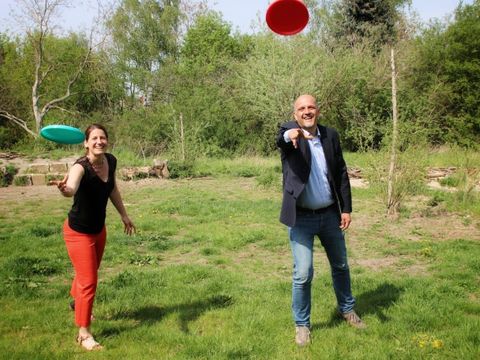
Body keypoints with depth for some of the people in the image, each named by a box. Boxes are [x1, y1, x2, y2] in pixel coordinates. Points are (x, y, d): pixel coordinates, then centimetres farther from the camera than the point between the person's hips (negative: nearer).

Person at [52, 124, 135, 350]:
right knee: (88, 281, -4)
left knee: (90, 272, 28)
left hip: (99, 229, 7)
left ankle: (76, 301, 59)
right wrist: (64, 189, -76)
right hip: (78, 232, -7)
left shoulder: (111, 161, -9)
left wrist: (124, 215, 17)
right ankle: (83, 333, 14)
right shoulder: (81, 167, -30)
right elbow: (72, 189, -53)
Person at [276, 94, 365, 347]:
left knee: (340, 266, 19)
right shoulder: (289, 132, -9)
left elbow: (341, 174, 6)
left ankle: (347, 309, 42)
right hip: (301, 217, -4)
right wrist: (289, 135, -58)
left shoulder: (330, 135, 1)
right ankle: (302, 324, 17)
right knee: (303, 274, -4)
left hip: (329, 214, 4)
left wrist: (346, 208, 2)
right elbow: (280, 139, -35)